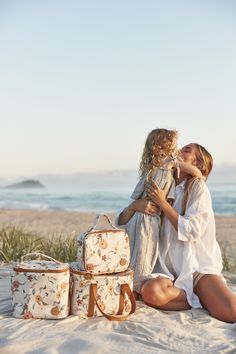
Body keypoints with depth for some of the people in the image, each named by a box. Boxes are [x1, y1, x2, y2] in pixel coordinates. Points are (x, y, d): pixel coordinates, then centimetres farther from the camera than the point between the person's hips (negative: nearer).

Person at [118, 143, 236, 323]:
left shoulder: (198, 188, -1)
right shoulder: (157, 189, 11)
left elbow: (191, 232, -13)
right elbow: (121, 223, 8)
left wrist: (163, 204, -16)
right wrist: (133, 206, -13)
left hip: (198, 267, -3)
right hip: (168, 270, 3)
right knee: (150, 291, -33)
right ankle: (203, 300, -9)